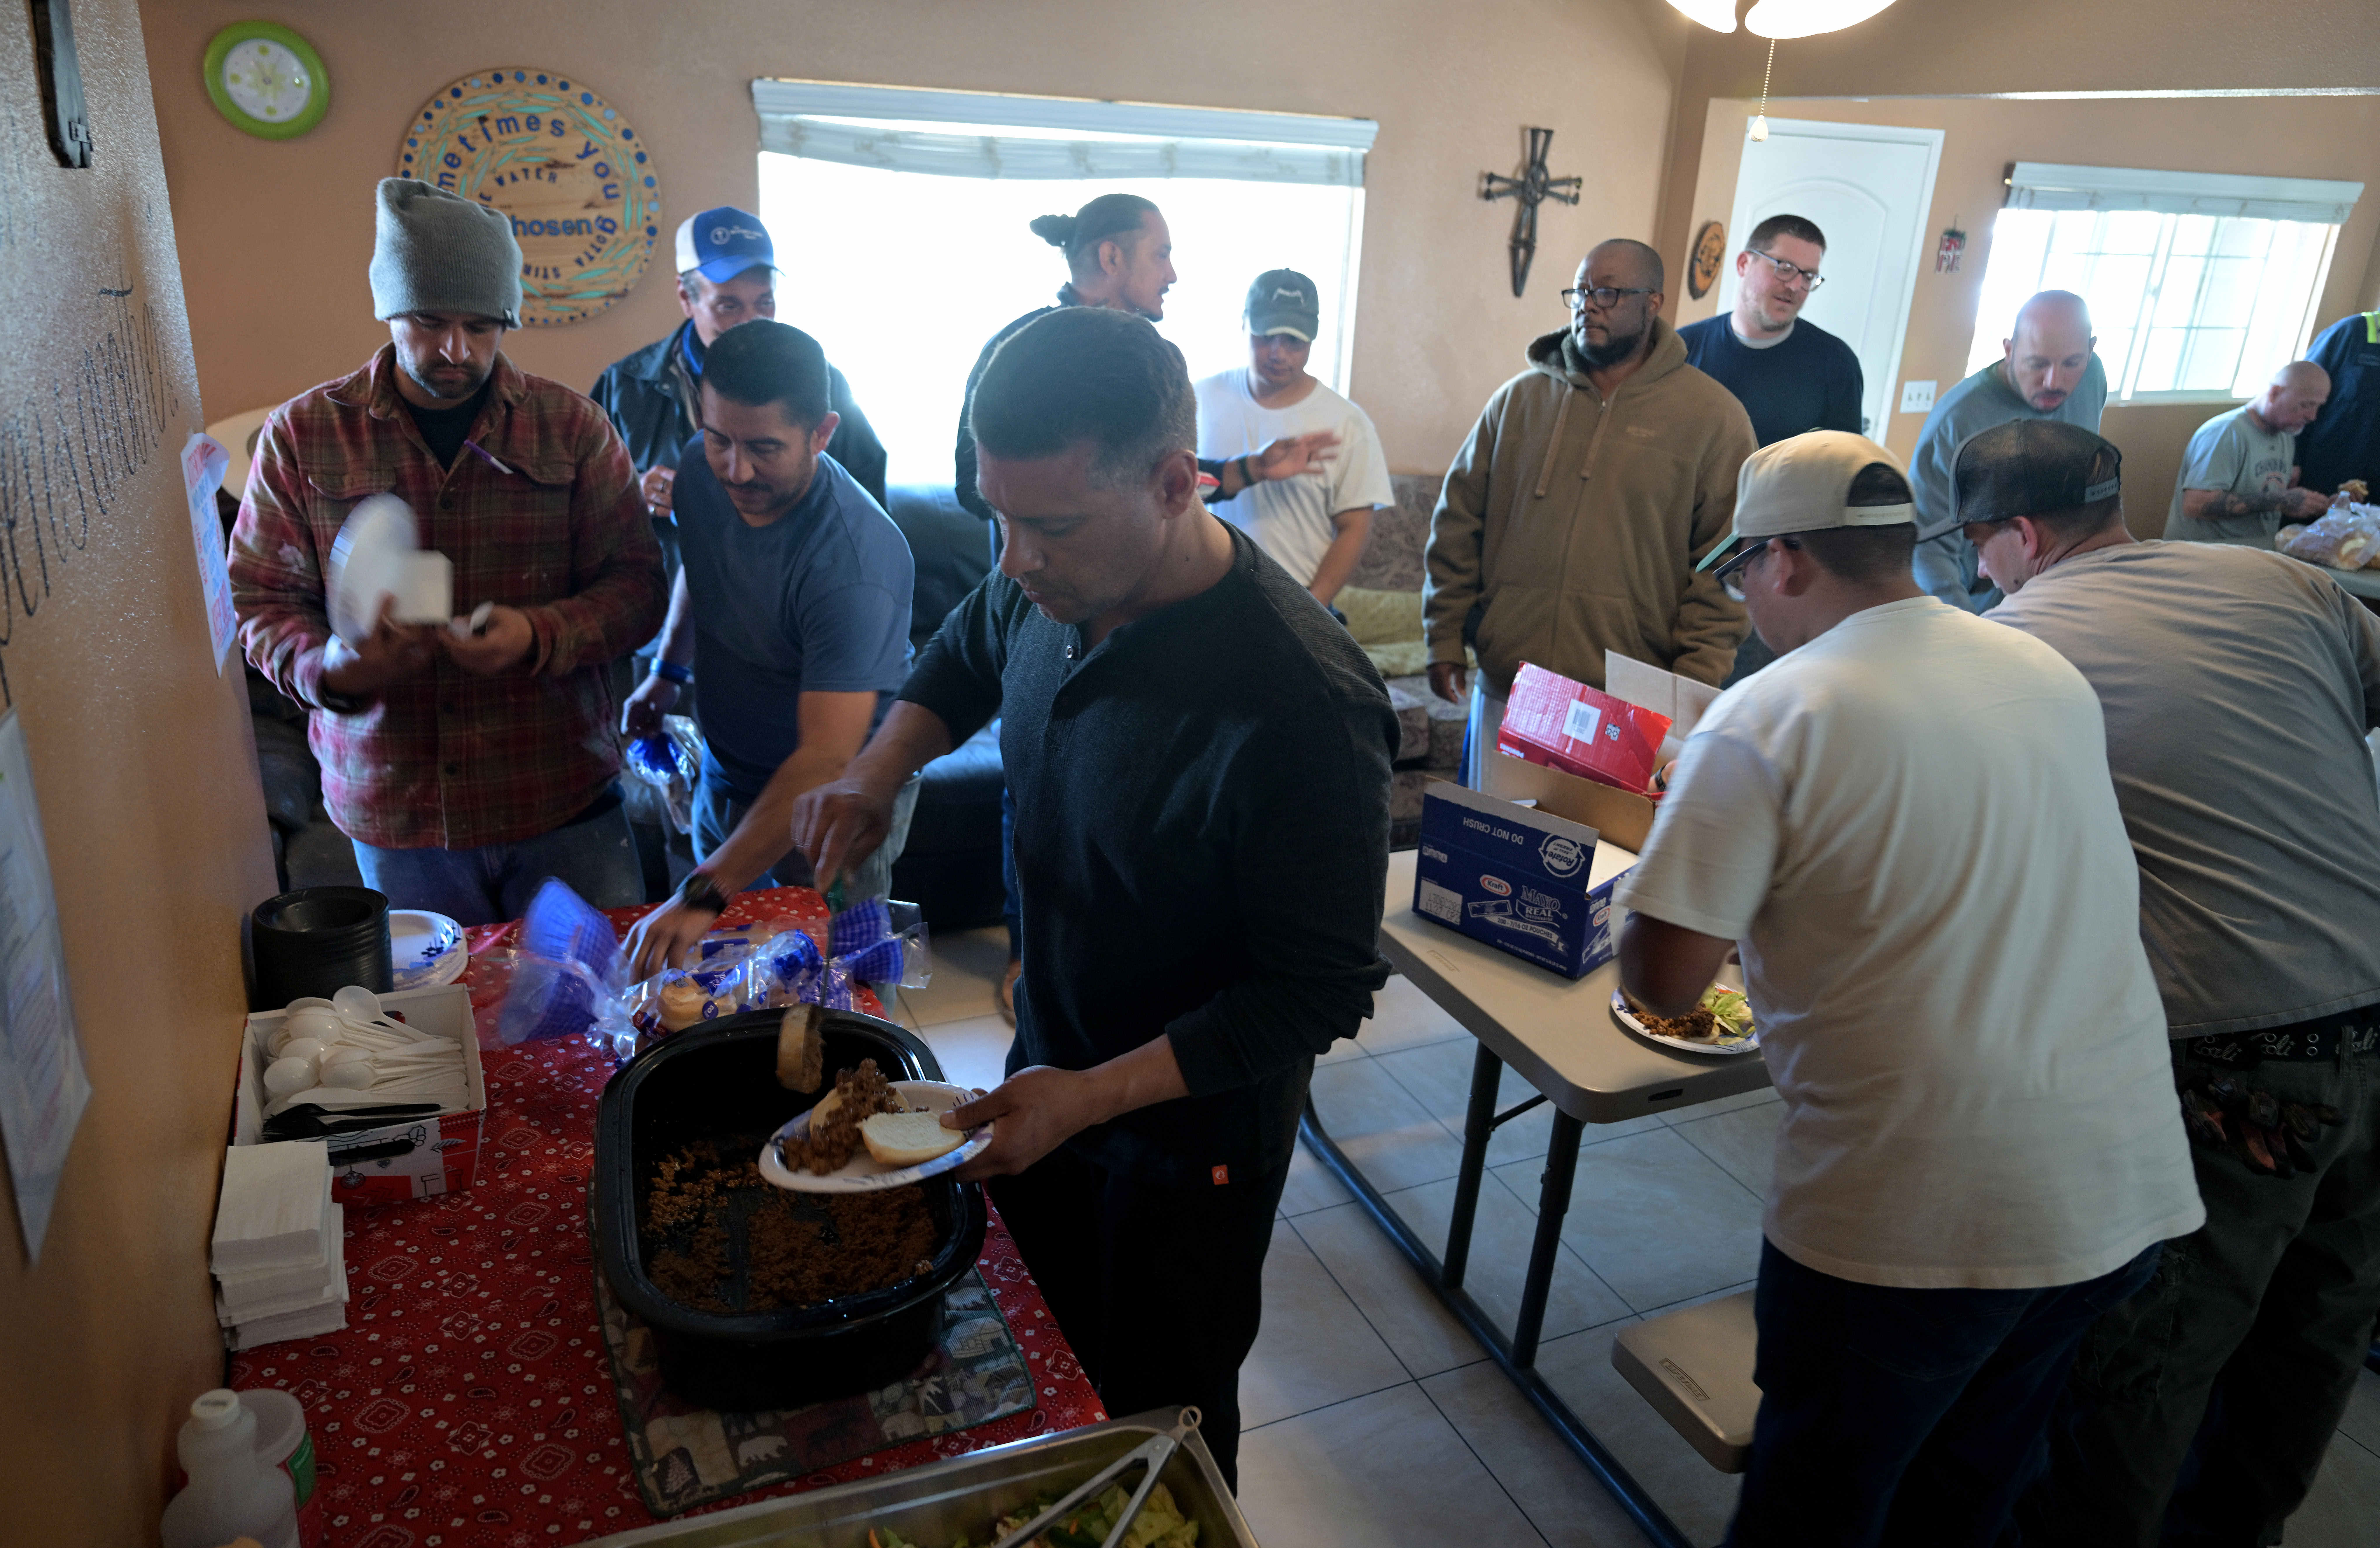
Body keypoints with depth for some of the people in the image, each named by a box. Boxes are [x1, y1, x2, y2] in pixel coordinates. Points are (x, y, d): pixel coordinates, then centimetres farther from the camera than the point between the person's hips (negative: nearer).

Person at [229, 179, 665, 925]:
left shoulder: (573, 427, 2)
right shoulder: (302, 434, 3)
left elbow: (636, 585, 0)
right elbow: (260, 602, 5)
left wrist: (541, 635, -19)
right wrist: (327, 668, -17)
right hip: (392, 810, 0)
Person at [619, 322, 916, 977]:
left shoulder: (851, 562, -35)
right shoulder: (702, 471, -12)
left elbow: (826, 760, -41)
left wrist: (705, 894, -45)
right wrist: (665, 671, 11)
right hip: (725, 776, 7)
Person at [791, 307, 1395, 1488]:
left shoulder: (1298, 709, -35)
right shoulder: (1053, 583, -13)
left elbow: (1322, 990, -27)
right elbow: (968, 655, 12)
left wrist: (1090, 1097, -29)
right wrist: (878, 775, -5)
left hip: (1189, 1129, -7)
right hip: (1049, 1062, 7)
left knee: (1161, 1416, 18)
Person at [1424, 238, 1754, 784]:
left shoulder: (1713, 417, 0)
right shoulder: (1520, 399, 10)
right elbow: (1458, 520, 12)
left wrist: (1693, 686, -9)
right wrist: (1445, 638, 8)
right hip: (1505, 692, 3)